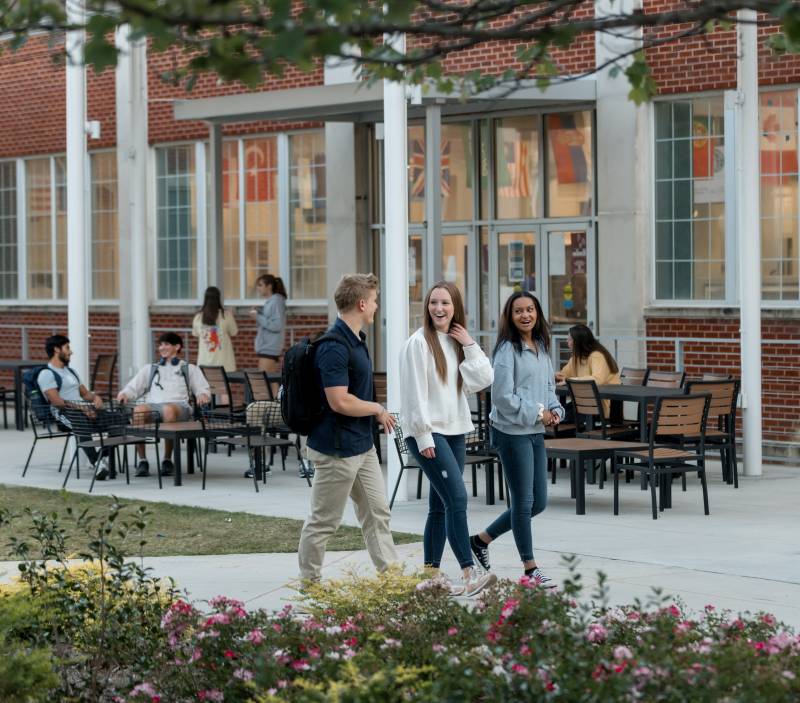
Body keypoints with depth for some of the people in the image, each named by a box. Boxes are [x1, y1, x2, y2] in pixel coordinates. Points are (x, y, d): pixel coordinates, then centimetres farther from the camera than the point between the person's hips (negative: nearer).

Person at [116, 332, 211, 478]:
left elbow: (203, 389, 21)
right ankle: (142, 460, -31)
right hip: (152, 404, 2)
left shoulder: (190, 369, 31)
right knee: (138, 410, -38)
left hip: (178, 404, -2)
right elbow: (133, 387, 24)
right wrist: (124, 394, 1)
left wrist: (202, 395, -4)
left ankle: (167, 460, -31)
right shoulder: (150, 369, 36)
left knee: (168, 410, -43)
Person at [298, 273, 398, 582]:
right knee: (324, 521, 2)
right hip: (337, 449, -10)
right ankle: (308, 582, 13)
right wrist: (378, 409, -12)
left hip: (361, 446, 10)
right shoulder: (334, 347, -22)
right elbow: (339, 401, -26)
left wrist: (377, 414, 17)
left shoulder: (356, 339, 10)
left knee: (377, 512, 10)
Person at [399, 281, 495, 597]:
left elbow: (482, 380, 2)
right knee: (457, 498, -18)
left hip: (455, 431, 8)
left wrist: (470, 345, -4)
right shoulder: (418, 343, -8)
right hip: (427, 432, -8)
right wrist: (423, 436, -16)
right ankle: (469, 575, -22)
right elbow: (414, 393, -12)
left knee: (440, 506, 9)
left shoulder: (458, 343, 13)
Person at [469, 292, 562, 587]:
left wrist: (554, 410, 0)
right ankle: (530, 568, 10)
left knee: (538, 502, 12)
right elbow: (503, 397, -17)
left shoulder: (541, 348, 12)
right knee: (524, 501, 0)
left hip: (536, 433, 8)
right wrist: (537, 413, -14)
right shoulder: (508, 350, -13)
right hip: (513, 432, -8)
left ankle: (481, 540, 27)